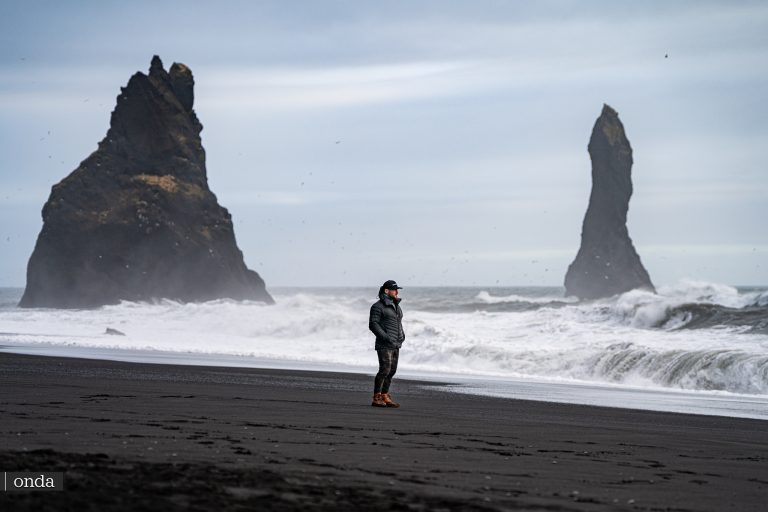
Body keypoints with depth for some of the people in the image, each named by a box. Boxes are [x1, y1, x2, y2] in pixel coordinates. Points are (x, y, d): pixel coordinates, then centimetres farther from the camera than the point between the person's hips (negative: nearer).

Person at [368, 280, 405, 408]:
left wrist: (402, 335, 10)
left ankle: (385, 397, 12)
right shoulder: (378, 306, -9)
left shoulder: (396, 306, 16)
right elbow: (373, 324, -14)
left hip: (396, 344, 8)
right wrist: (385, 337, -21)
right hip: (384, 345, -8)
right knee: (385, 370, -13)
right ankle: (376, 398, -9)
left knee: (392, 370, 6)